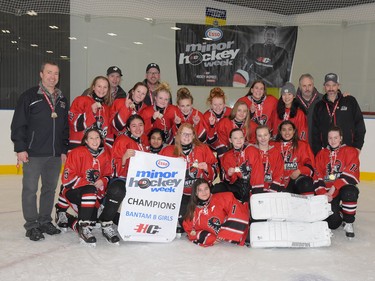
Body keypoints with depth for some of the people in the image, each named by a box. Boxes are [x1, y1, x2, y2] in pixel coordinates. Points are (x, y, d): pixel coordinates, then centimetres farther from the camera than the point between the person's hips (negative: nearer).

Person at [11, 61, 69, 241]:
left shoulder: (62, 100, 14)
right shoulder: (29, 96, -2)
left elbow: (66, 127, 17)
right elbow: (18, 124, -5)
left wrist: (64, 150, 12)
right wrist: (20, 148, -11)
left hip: (55, 154, 5)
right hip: (33, 153, -5)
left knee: (50, 188, 11)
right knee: (30, 189, 1)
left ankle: (45, 221, 24)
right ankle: (32, 225, 11)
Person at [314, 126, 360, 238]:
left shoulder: (351, 152, -2)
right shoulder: (321, 154, 8)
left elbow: (350, 175, -13)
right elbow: (318, 178, 4)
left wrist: (334, 187, -21)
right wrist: (323, 193, -12)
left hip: (344, 187, -1)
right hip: (327, 192, 2)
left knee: (349, 193, -39)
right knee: (332, 223, -14)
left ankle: (348, 223, -14)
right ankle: (337, 212, 25)